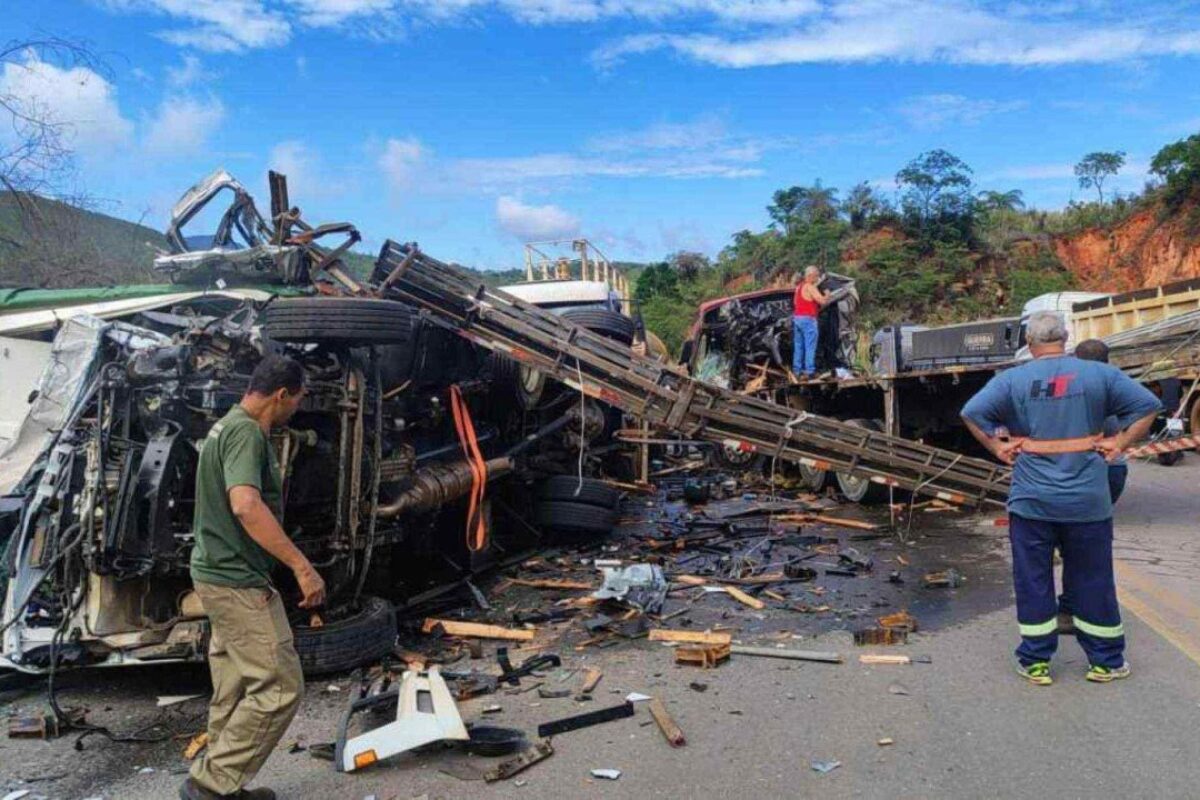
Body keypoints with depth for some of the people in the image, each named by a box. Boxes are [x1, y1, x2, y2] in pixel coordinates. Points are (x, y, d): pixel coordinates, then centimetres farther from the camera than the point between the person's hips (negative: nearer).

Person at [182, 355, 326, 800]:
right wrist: (301, 566, -33)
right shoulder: (246, 433, -19)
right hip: (238, 583, -11)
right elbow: (247, 505, -34)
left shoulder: (228, 426, 14)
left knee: (235, 692, 16)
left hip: (219, 576, 11)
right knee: (279, 686, -6)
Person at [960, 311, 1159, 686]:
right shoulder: (1099, 374, -1)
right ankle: (1106, 661, 27)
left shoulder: (1012, 380, -5)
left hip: (1031, 501, -1)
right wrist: (1119, 443, 1)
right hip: (1087, 501, 2)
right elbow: (1147, 405, 0)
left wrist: (996, 447, -4)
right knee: (1092, 581, 14)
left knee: (1033, 582, 9)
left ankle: (1036, 662, 17)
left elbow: (972, 412, -13)